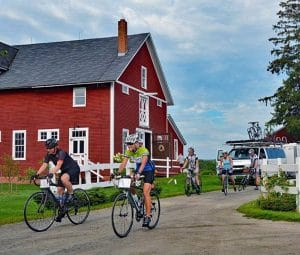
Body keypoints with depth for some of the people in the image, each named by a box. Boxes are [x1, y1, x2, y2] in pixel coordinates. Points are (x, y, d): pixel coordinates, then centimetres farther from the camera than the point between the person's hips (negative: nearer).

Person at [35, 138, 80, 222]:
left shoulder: (61, 153, -26)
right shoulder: (49, 155, -5)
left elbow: (58, 165, -39)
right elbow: (44, 166, -13)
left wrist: (51, 173, -54)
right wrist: (37, 174, -29)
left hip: (73, 169, -8)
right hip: (64, 171, 8)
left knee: (64, 178, -38)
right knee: (59, 190, -1)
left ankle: (71, 194, -14)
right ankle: (62, 210, 11)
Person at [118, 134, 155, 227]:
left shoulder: (144, 150, -27)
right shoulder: (129, 151, -10)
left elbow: (143, 163, -41)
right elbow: (123, 163, -17)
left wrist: (138, 173, -56)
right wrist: (118, 173, -33)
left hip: (148, 171, -6)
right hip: (138, 170, 6)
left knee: (145, 192, -18)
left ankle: (148, 216, -14)